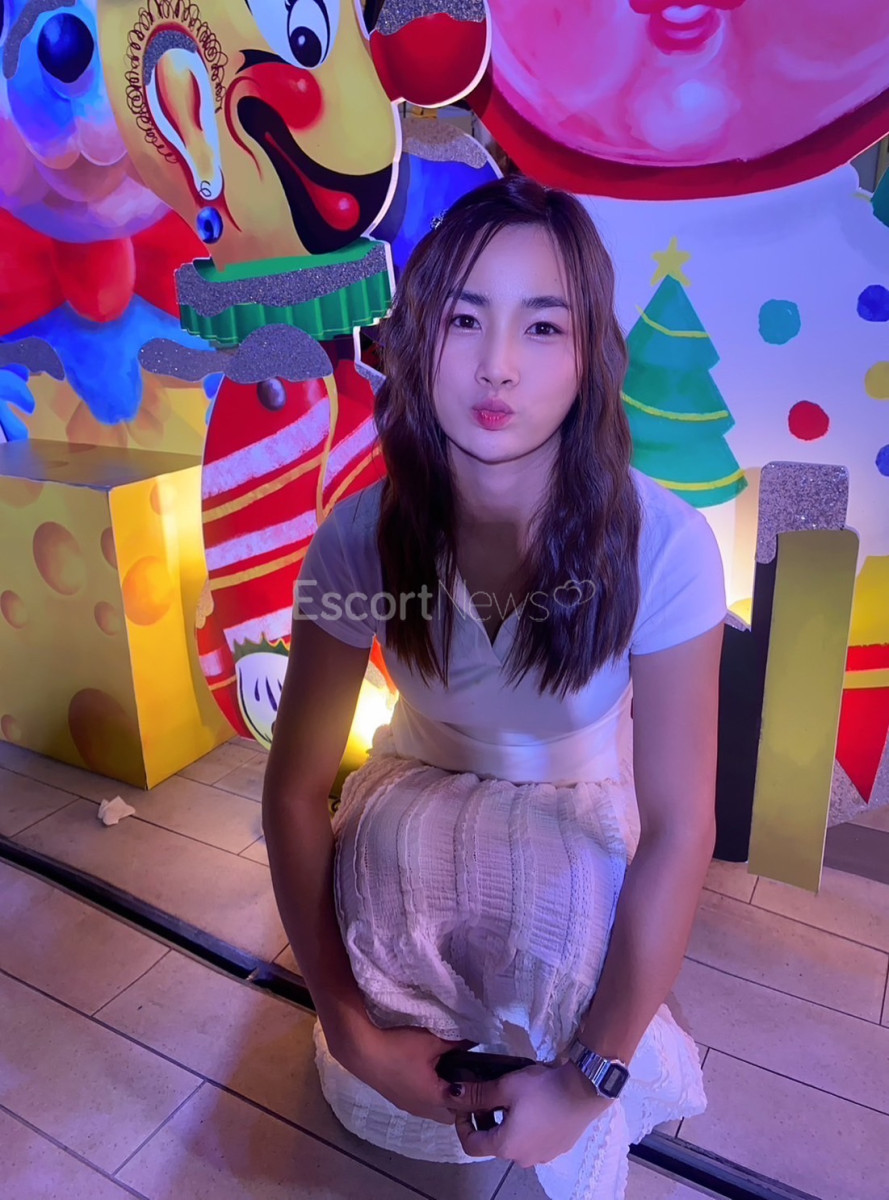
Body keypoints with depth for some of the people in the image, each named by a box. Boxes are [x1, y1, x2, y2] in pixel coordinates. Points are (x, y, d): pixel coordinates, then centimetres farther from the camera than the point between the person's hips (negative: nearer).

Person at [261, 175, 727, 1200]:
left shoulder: (663, 545, -28)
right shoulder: (363, 538, -22)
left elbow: (678, 830, -25)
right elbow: (294, 788, -17)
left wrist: (587, 1081, -24)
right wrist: (350, 1028, -20)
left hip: (586, 808, -1)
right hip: (423, 795, 1)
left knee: (564, 894, -33)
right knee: (384, 857, -31)